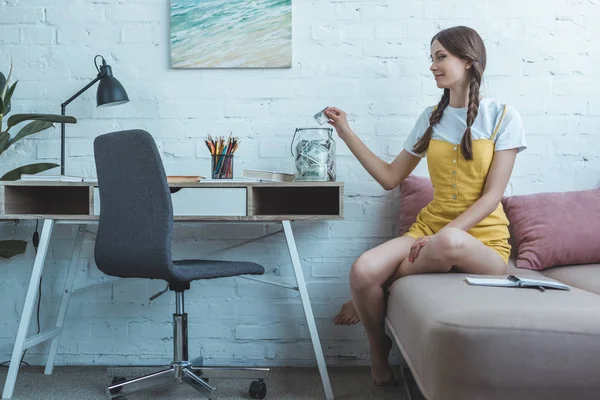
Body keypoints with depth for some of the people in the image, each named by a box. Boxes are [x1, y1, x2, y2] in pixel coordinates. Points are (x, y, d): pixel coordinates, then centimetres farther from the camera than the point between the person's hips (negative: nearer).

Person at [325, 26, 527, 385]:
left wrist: (442, 234, -20)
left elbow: (492, 196, -8)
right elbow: (391, 178, 14)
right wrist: (347, 133, 9)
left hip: (483, 244, -3)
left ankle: (365, 299, -14)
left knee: (449, 243, -42)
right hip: (430, 230, 4)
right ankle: (379, 353, 1)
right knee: (363, 271, -28)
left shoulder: (502, 116, -1)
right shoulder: (431, 118, 12)